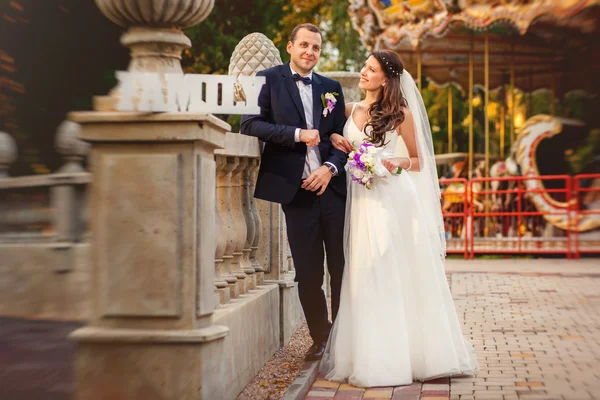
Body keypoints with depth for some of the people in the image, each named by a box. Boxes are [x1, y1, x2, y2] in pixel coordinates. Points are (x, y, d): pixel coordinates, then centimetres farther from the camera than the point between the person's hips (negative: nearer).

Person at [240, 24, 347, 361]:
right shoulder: (268, 80, 3)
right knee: (308, 272, 5)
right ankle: (320, 336, 22)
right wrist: (297, 134, -15)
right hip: (297, 191, -2)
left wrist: (331, 168, -8)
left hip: (331, 185, 3)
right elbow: (250, 124, -8)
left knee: (342, 266, 4)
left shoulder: (332, 88, 13)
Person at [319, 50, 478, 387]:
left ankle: (414, 352, 7)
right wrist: (336, 142, 0)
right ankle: (375, 356, 10)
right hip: (363, 199, 4)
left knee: (403, 275, -2)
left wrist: (397, 164, -14)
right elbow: (329, 132, 22)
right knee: (368, 277, 3)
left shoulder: (401, 114, 2)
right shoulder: (350, 110, 12)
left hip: (395, 199, -3)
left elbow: (418, 162, 7)